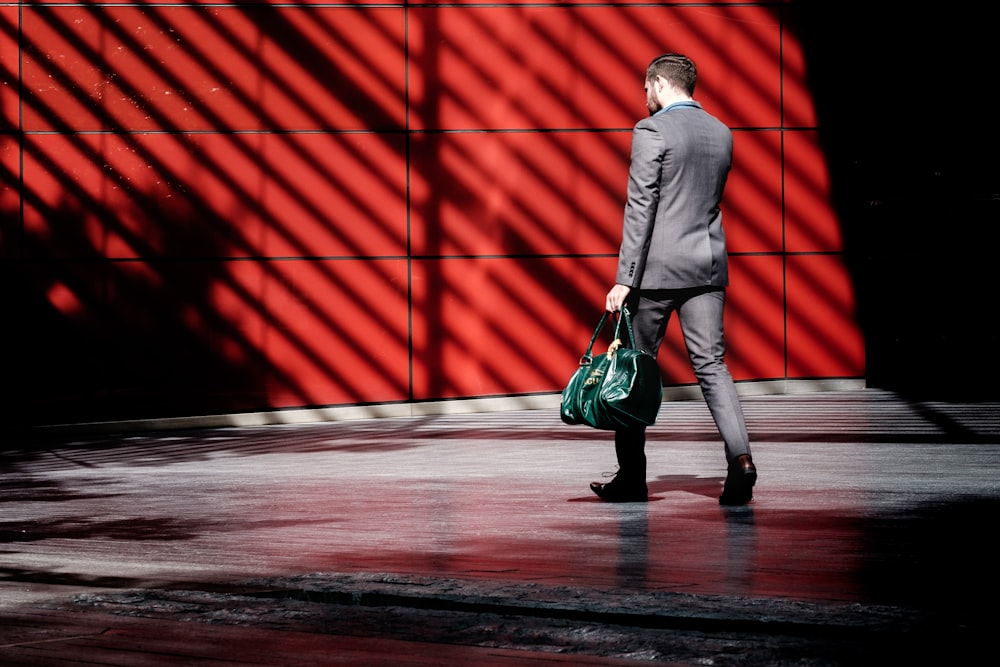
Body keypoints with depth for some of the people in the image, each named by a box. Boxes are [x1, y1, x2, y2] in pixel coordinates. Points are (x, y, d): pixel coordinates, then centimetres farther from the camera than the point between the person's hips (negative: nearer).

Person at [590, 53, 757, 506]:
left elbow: (639, 209, -14)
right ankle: (740, 457, -15)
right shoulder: (722, 134, 11)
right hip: (709, 266, 5)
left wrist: (625, 279, -14)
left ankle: (632, 477, 11)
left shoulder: (651, 131, -10)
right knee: (711, 365, 3)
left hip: (658, 268, -5)